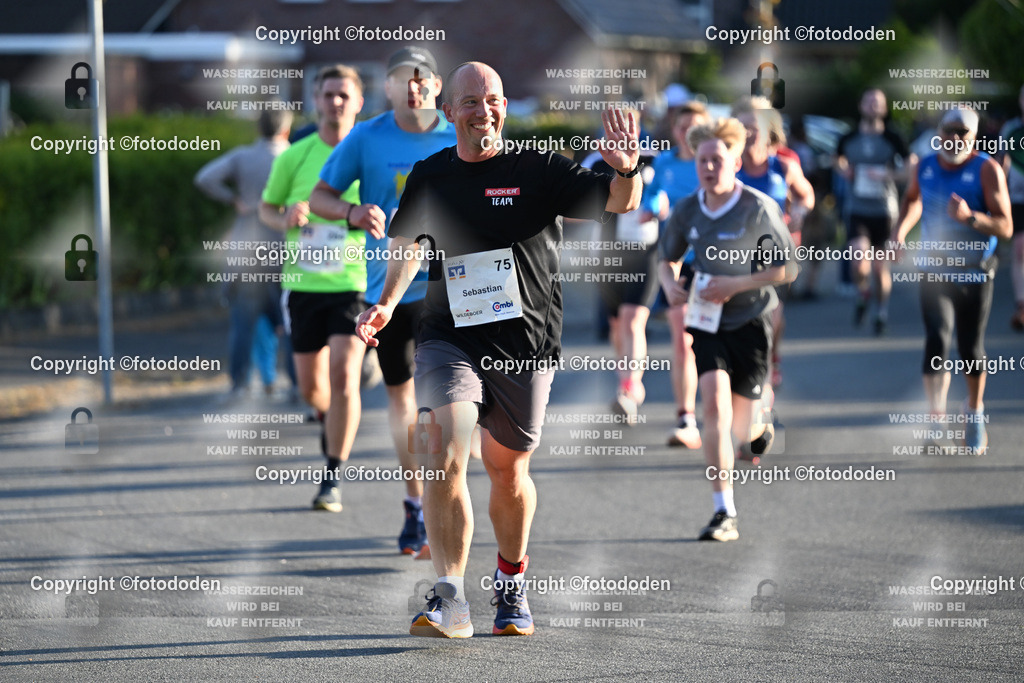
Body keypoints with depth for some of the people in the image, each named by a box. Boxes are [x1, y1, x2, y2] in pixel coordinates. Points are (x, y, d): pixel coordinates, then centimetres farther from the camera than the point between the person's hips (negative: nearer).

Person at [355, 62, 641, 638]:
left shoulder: (538, 170, -3)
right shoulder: (430, 177, 6)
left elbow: (619, 203, -11)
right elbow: (408, 243, 24)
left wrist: (627, 171, -32)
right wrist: (387, 304, 12)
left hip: (527, 342, -1)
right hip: (451, 338, 1)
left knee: (508, 469, 12)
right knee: (446, 458, -19)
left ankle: (512, 583, 38)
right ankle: (451, 601, -19)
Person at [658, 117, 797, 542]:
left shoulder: (759, 210, -12)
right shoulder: (686, 211, 0)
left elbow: (788, 269, -8)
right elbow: (667, 258, 17)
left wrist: (736, 285, -18)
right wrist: (670, 284, -6)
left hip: (751, 320, -2)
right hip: (708, 321, 2)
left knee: (741, 421, 5)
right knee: (714, 404, -18)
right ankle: (724, 514, -18)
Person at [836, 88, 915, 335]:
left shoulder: (892, 139, -3)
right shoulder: (849, 139, 3)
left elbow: (911, 164, -2)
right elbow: (838, 159, 18)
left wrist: (887, 175, -15)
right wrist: (844, 170, -4)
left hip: (883, 208, -1)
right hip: (856, 208, 1)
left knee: (880, 264, 6)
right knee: (859, 253, -20)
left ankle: (882, 311, 26)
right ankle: (863, 293, 10)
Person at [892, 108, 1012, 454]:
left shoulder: (986, 170, -11)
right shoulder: (925, 168, 2)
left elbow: (1005, 227, -15)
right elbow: (913, 198, 26)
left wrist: (970, 217, -31)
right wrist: (901, 228, 9)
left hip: (975, 273, -2)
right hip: (934, 270, 2)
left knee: (971, 349, 7)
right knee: (937, 341, -16)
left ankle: (974, 412, 32)